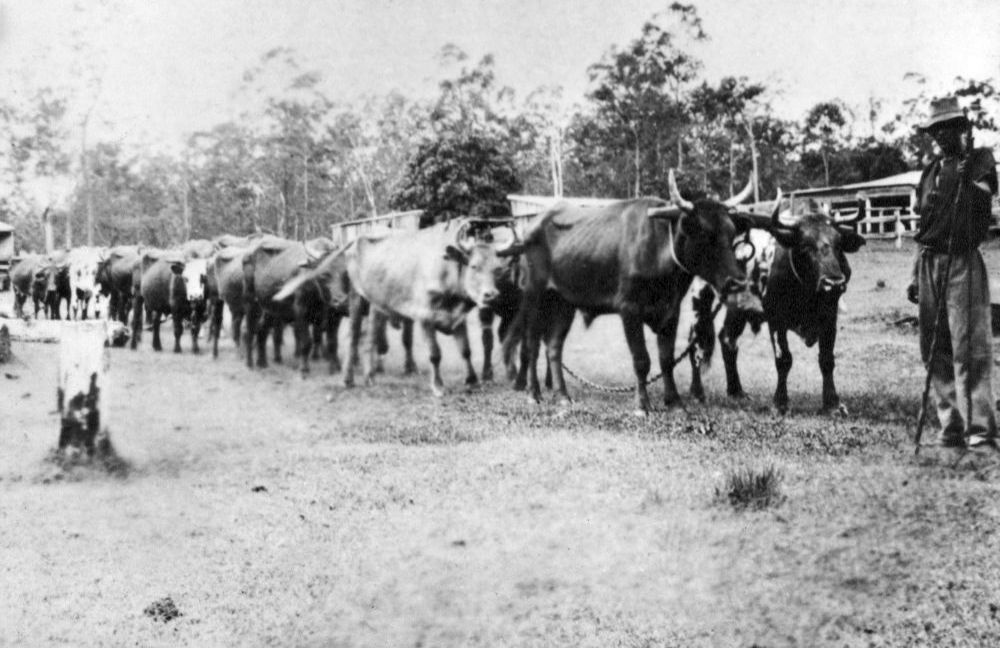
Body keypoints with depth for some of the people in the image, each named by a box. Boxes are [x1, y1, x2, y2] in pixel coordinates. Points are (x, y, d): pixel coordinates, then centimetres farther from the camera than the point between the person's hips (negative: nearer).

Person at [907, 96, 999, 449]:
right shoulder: (931, 171, 17)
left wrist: (966, 162, -22)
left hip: (962, 263, -6)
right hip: (930, 264, 6)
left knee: (969, 348, -12)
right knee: (934, 351, 6)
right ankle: (951, 427, 12)